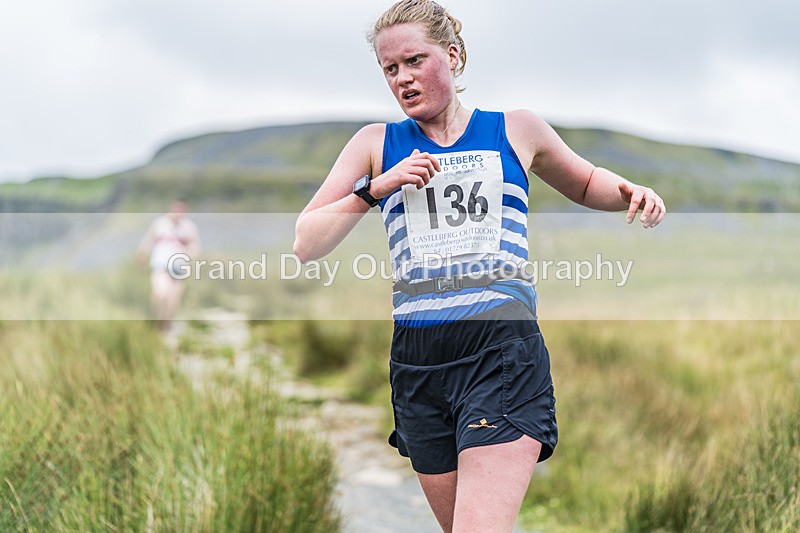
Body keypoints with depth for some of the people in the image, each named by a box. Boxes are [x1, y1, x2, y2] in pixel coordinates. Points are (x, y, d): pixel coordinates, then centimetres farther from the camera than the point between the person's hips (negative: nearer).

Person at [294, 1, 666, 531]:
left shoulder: (517, 130, 10)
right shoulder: (378, 144, 12)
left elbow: (586, 185, 28)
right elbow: (306, 244, 7)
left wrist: (629, 191, 6)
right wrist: (376, 188, -6)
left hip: (503, 351, -3)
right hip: (417, 361, 3)